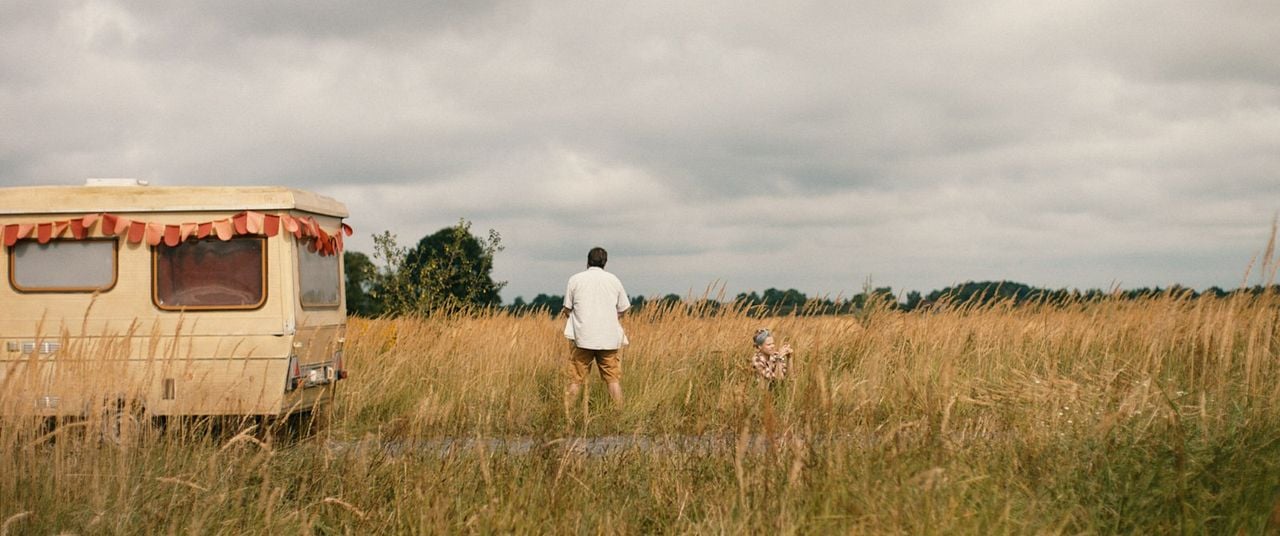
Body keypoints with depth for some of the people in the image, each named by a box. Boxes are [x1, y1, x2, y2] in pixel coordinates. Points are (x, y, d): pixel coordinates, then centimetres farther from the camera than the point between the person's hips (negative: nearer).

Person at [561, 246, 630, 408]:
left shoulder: (575, 279, 1)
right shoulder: (613, 280, 6)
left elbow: (568, 310, 2)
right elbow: (622, 310, 9)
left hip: (583, 338, -1)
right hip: (609, 338, 1)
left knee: (576, 380, 3)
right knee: (613, 379, 6)